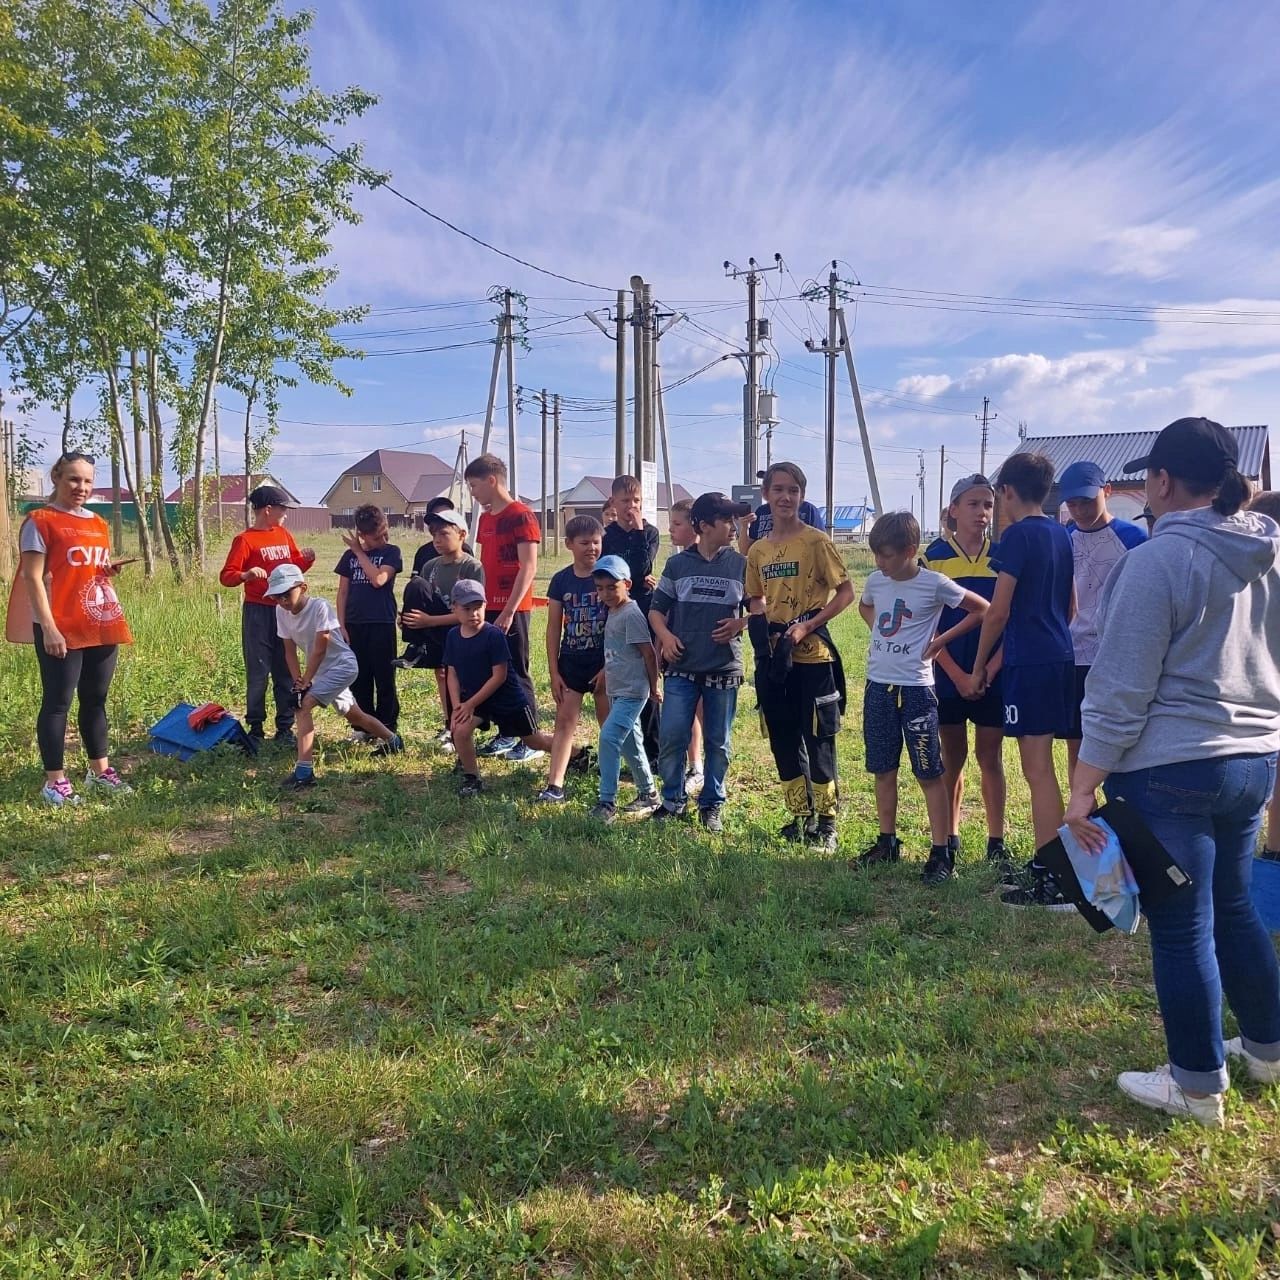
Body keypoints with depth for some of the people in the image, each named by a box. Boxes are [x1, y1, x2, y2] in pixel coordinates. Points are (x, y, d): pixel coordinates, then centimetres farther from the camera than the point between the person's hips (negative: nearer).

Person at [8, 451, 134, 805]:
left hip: (101, 626, 7)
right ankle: (55, 781, 4)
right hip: (61, 629, -7)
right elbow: (33, 577, -11)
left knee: (96, 699, 12)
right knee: (57, 701, -2)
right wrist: (49, 628, -19)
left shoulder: (99, 524, 15)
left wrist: (111, 569, 2)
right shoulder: (40, 521, -6)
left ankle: (100, 772, 22)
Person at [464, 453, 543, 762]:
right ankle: (506, 735, 20)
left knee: (516, 674, -3)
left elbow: (529, 568, -16)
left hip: (512, 610, -8)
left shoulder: (521, 516, -11)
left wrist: (509, 611, -20)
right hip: (489, 608, 8)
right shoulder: (485, 519, 14)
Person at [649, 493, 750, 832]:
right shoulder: (678, 564, 3)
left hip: (724, 669, 0)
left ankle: (712, 804, 23)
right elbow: (656, 609, 9)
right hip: (682, 667, 0)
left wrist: (740, 623, -11)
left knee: (717, 741, 8)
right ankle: (673, 798, 17)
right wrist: (665, 635, -9)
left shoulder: (741, 564, 2)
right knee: (672, 737, -2)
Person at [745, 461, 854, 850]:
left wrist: (807, 627, -16)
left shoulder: (816, 541, -7)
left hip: (812, 656, -5)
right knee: (783, 740, 12)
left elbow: (845, 592, -8)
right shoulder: (758, 549, 9)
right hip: (774, 657, 6)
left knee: (818, 739, 0)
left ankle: (826, 820, 14)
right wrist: (763, 631, 0)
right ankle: (800, 816, 26)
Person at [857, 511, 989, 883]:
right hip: (878, 686, 6)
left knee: (930, 773, -1)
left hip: (915, 688, -5)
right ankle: (888, 842, 26)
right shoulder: (875, 581, 4)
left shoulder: (934, 584, -11)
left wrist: (940, 640, -7)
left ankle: (941, 853, 4)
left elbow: (982, 609, -4)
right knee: (883, 770, 13)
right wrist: (880, 631, 9)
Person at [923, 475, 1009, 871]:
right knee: (952, 758, 9)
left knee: (990, 757, 6)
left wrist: (990, 670, -10)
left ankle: (996, 843, 14)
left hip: (994, 675, 0)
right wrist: (956, 673, -10)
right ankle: (949, 840, 20)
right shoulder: (935, 556, -2)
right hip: (948, 675, 0)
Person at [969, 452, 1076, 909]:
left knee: (1038, 768, -6)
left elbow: (998, 612, -12)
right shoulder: (1061, 534, 13)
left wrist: (978, 668, -2)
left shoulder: (1018, 535, -11)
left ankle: (1054, 883, -4)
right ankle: (1045, 865, 24)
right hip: (1060, 657, 9)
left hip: (1029, 662, -9)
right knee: (1040, 765, 16)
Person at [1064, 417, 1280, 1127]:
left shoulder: (1157, 561, -16)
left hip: (1170, 770, -8)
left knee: (1181, 928, 5)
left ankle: (1197, 1086, 18)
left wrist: (1082, 789, -12)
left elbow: (1122, 690, -17)